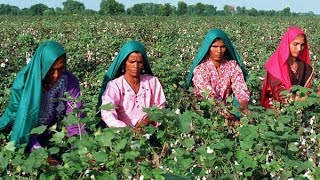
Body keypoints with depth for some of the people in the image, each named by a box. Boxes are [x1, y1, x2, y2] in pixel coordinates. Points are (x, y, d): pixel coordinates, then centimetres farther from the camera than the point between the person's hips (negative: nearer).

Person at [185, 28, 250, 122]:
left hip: (227, 108, 3)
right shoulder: (200, 69, -10)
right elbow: (209, 95, -23)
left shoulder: (232, 65, 0)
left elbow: (241, 89, -12)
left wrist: (244, 106, -34)